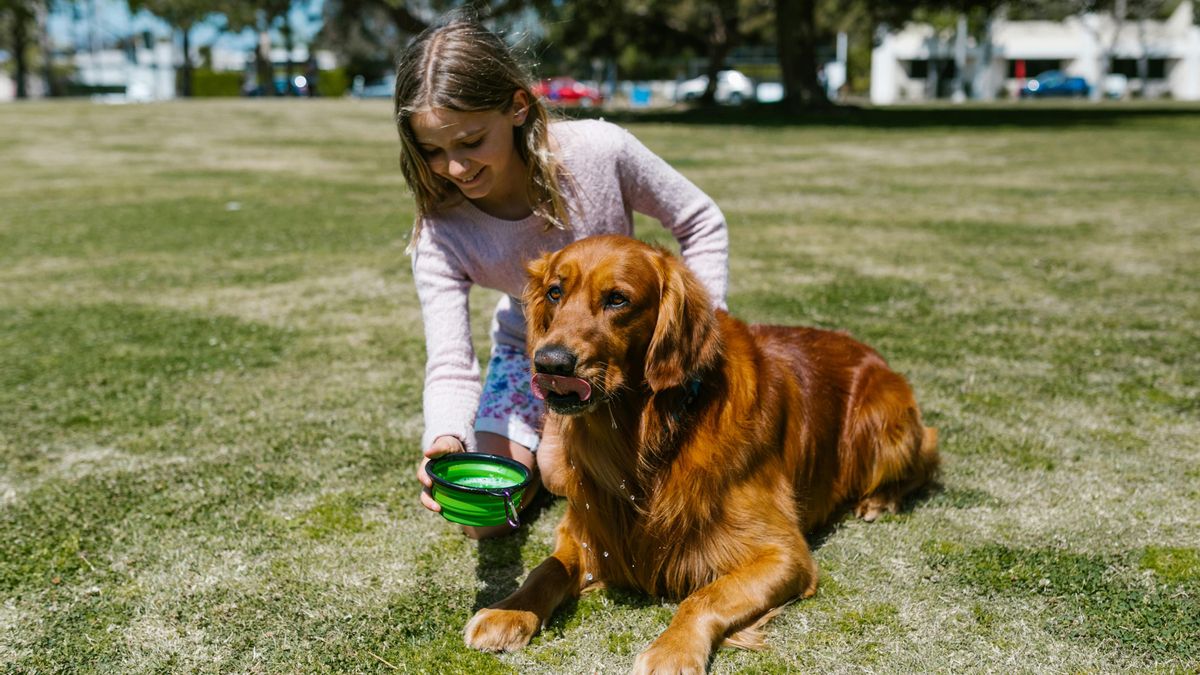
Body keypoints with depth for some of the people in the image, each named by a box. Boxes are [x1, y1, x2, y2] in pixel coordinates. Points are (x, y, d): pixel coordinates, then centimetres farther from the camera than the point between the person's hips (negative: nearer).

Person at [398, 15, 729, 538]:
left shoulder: (599, 151, -32)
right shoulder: (439, 234, -27)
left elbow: (701, 224, -14)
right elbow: (449, 364, -30)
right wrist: (446, 438, -51)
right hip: (530, 353, 1)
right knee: (483, 518, -7)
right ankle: (541, 448, 24)